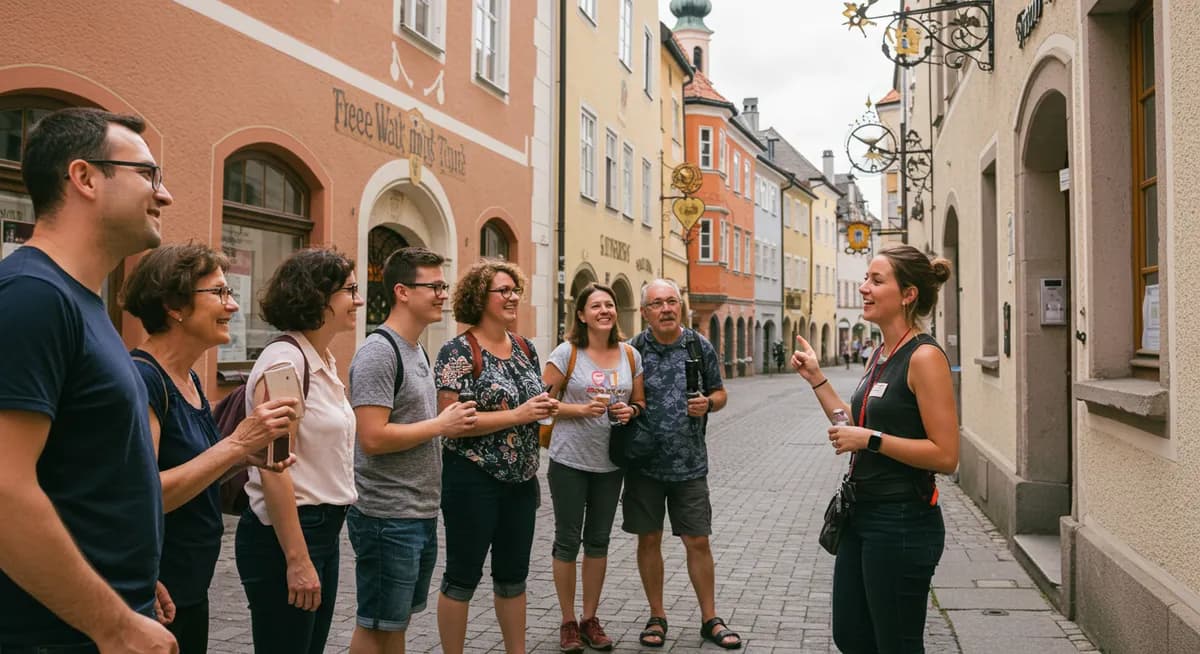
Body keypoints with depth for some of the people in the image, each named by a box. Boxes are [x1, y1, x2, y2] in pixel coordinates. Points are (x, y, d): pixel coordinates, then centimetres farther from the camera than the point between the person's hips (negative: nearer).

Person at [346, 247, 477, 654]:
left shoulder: (416, 350, 12)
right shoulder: (379, 351, -17)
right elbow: (373, 438, -24)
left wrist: (453, 423, 5)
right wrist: (441, 425, -15)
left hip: (422, 514, 9)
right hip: (387, 517, -9)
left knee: (398, 620, 19)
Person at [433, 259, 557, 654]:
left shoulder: (525, 347, 8)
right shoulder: (459, 352, -14)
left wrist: (546, 408, -4)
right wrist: (517, 415, -23)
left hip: (521, 479, 7)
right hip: (474, 480, -7)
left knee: (514, 575, 17)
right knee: (463, 576, 6)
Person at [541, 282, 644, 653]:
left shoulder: (630, 355, 3)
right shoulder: (567, 353, -8)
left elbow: (640, 403, 11)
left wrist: (629, 411, -11)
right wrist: (582, 408, -21)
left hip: (610, 462, 4)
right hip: (570, 460, -4)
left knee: (599, 540, 13)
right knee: (568, 540, 5)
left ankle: (591, 619, 27)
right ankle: (568, 623, 19)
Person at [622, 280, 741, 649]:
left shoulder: (700, 346, 2)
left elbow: (720, 393, 11)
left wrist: (708, 403, -12)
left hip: (689, 463, 1)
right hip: (644, 462, 0)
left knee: (698, 542, 5)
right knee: (649, 539, 8)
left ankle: (709, 619, 21)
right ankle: (657, 616, 24)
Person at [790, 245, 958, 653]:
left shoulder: (924, 356, -17)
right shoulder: (881, 354, 10)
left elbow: (945, 456, -21)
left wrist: (870, 439, -21)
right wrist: (815, 378, 16)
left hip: (903, 523, -9)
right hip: (863, 514, 9)